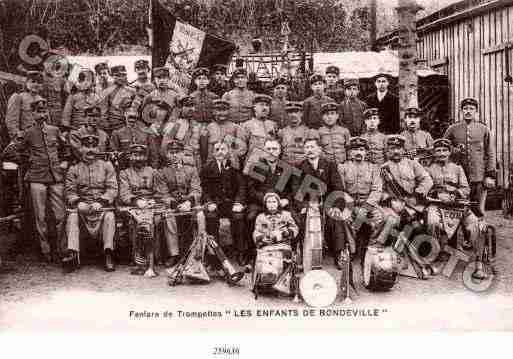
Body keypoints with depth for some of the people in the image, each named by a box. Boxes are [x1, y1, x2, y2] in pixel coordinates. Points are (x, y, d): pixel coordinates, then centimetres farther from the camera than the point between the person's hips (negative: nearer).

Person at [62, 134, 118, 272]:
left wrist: (101, 202, -15)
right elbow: (70, 192, 5)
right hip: (81, 206, 1)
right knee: (72, 217, -29)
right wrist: (78, 203, -16)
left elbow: (112, 189, 2)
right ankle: (72, 253, -37)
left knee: (109, 215, -31)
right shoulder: (74, 169, 15)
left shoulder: (107, 166, 12)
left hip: (103, 205, -1)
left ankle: (108, 254, -33)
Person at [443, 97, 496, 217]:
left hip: (479, 178, 0)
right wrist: (454, 150, -9)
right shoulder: (452, 129, 8)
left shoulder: (484, 130, 9)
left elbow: (490, 154, 8)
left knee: (478, 212, 3)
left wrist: (490, 175, 0)